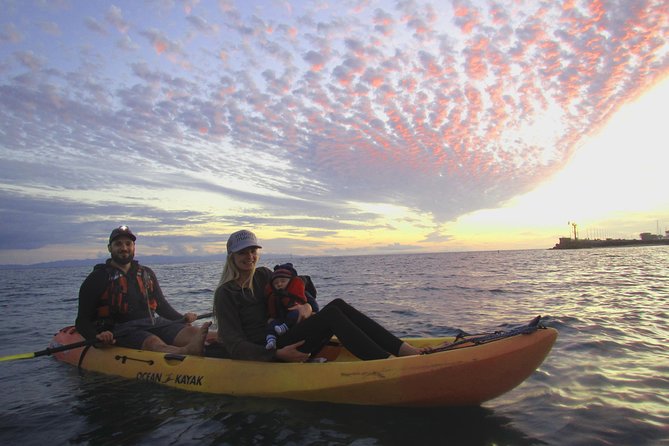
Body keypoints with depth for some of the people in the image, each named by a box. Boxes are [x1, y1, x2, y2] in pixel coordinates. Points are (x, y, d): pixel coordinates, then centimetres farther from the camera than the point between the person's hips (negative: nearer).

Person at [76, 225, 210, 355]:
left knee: (191, 331, -24)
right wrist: (97, 336, -18)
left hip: (155, 323, 6)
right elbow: (82, 321, 5)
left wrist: (183, 318, 6)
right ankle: (188, 351, -67)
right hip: (121, 330, -5)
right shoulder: (97, 279, 8)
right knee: (153, 342, -38)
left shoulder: (147, 274, 22)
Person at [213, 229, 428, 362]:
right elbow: (234, 345, -13)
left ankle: (403, 349, -27)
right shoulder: (225, 293, -6)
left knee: (338, 304, -18)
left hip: (284, 344, 6)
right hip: (262, 357, -6)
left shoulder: (264, 275, 11)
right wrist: (278, 355, -26)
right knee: (331, 314, -27)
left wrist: (306, 305, -13)